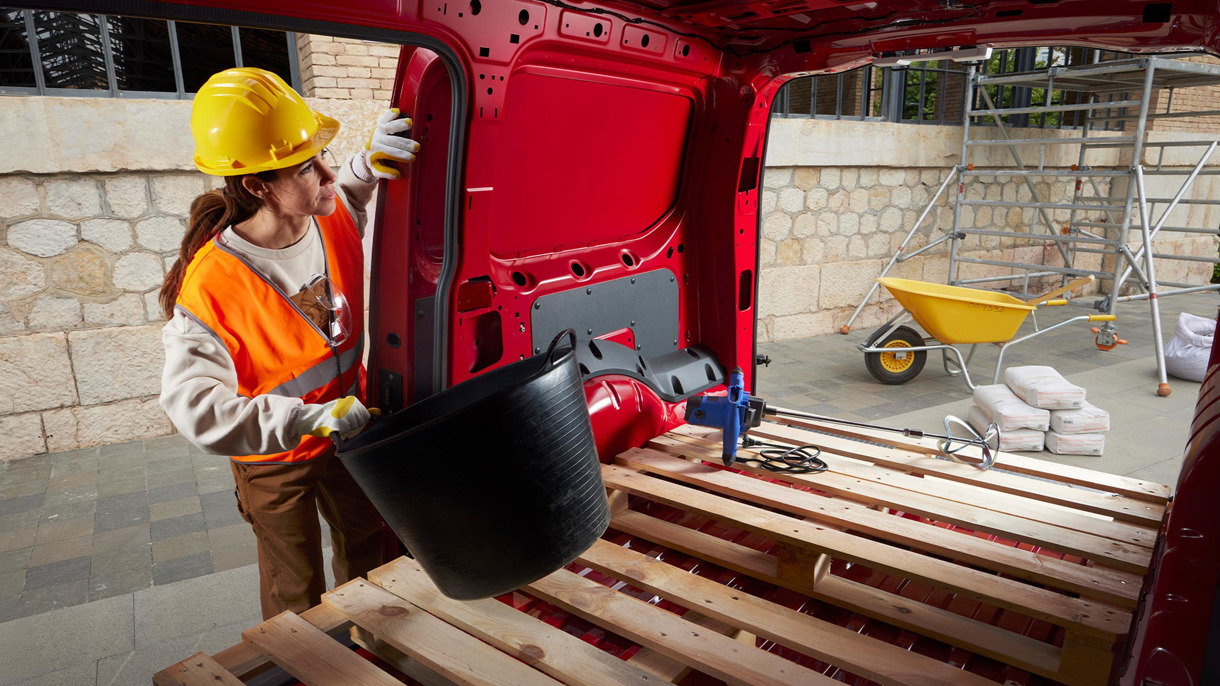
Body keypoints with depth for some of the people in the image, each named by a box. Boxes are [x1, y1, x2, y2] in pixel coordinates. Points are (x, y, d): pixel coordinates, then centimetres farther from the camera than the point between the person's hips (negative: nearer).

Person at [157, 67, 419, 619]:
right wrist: (309, 418, -39)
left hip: (347, 433, 5)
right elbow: (192, 405, -32)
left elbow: (344, 195, 10)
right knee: (297, 597, 15)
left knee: (367, 552, 25)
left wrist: (369, 161, -13)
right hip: (274, 459, -5)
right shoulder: (210, 286, -31)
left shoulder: (334, 219, -15)